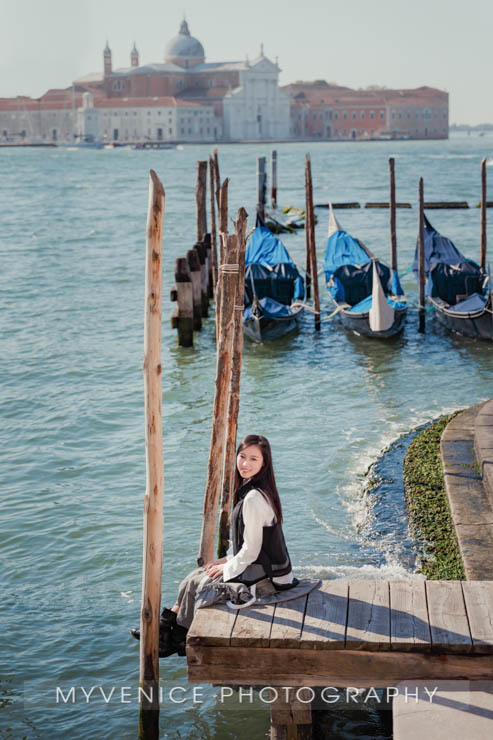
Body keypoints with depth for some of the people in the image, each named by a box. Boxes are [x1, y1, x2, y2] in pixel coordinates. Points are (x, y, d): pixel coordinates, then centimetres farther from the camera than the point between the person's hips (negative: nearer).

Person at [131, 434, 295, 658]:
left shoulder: (254, 498, -25)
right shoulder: (250, 490, 7)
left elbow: (251, 550, -22)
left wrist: (227, 569, -8)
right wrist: (227, 559, 11)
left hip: (264, 576, -9)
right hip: (263, 568, 9)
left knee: (196, 584, 4)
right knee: (195, 576, 13)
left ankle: (178, 639, 24)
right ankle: (165, 626, 20)